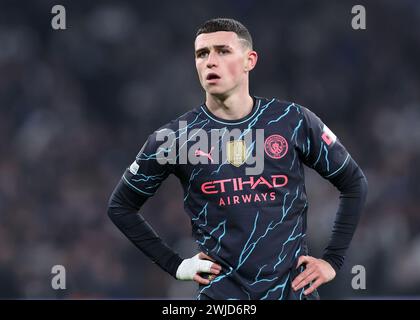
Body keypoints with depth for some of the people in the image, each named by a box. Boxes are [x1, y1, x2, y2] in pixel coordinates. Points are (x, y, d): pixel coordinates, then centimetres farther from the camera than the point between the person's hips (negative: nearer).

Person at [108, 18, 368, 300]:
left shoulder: (294, 122, -1)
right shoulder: (176, 137, -2)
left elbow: (354, 182, 11)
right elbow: (121, 206, 9)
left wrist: (333, 260, 5)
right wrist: (174, 264, 2)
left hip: (294, 288, 1)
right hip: (222, 293, -1)